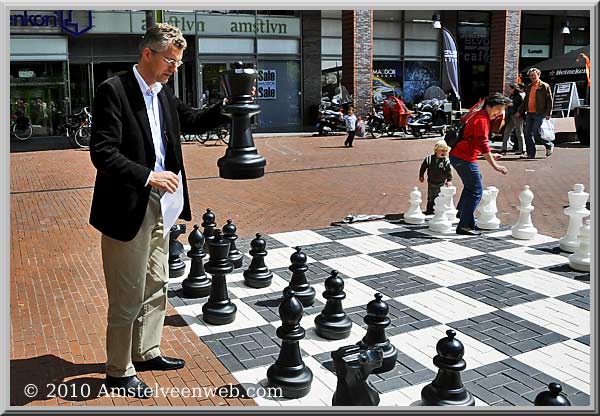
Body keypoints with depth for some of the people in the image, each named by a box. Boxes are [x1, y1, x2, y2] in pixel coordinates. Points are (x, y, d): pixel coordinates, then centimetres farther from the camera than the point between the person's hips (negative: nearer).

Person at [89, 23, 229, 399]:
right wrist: (148, 176, -27)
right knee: (128, 296, 3)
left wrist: (228, 108, 6)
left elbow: (193, 121, 22)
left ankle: (146, 352, 37)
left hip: (158, 205, 8)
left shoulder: (164, 93, 8)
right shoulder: (114, 90, -15)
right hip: (128, 209, -8)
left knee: (157, 285, 19)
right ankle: (119, 372, 22)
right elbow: (102, 153, -20)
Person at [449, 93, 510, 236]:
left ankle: (462, 212, 44)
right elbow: (482, 144, -27)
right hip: (465, 159, -11)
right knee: (476, 191, -9)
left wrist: (489, 155, 24)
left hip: (457, 156, 11)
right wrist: (494, 165, -28)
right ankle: (464, 226, -10)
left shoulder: (479, 116, 15)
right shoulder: (482, 120, -18)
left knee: (471, 184, 29)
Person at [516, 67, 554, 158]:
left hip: (539, 114, -7)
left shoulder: (544, 86, -3)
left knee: (536, 134, -11)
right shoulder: (529, 87, 16)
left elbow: (549, 101, -6)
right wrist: (520, 111, 18)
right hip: (529, 114, 7)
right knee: (528, 134, 3)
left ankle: (549, 145, 14)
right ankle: (530, 154, 9)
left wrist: (548, 113, -14)